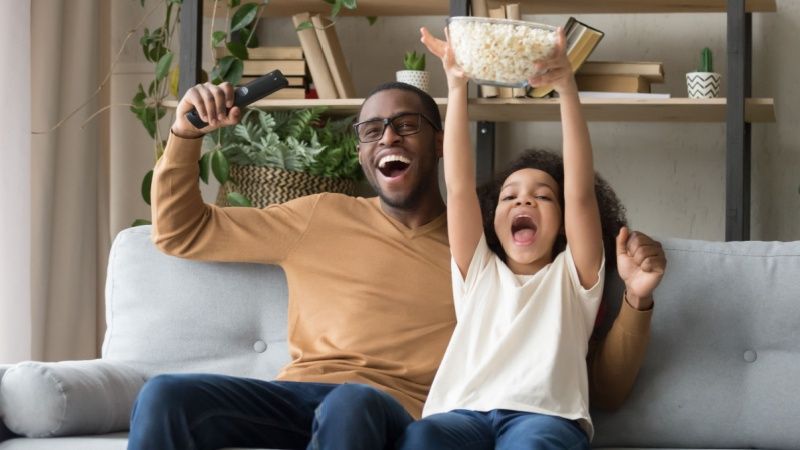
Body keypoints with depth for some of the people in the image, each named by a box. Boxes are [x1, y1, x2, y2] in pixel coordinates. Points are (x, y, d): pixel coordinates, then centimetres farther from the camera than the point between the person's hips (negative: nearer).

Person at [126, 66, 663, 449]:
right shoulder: (322, 219, 24)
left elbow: (604, 385, 19)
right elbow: (180, 232, 29)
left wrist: (638, 299, 1)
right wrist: (187, 133, 14)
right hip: (298, 395, 3)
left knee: (350, 405, -41)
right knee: (165, 396, -27)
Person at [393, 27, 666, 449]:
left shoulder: (572, 274, 26)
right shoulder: (478, 270, 32)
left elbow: (580, 193, 10)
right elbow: (459, 188, 18)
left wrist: (566, 88, -3)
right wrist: (456, 86, 5)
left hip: (544, 415, -2)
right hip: (463, 413, 2)